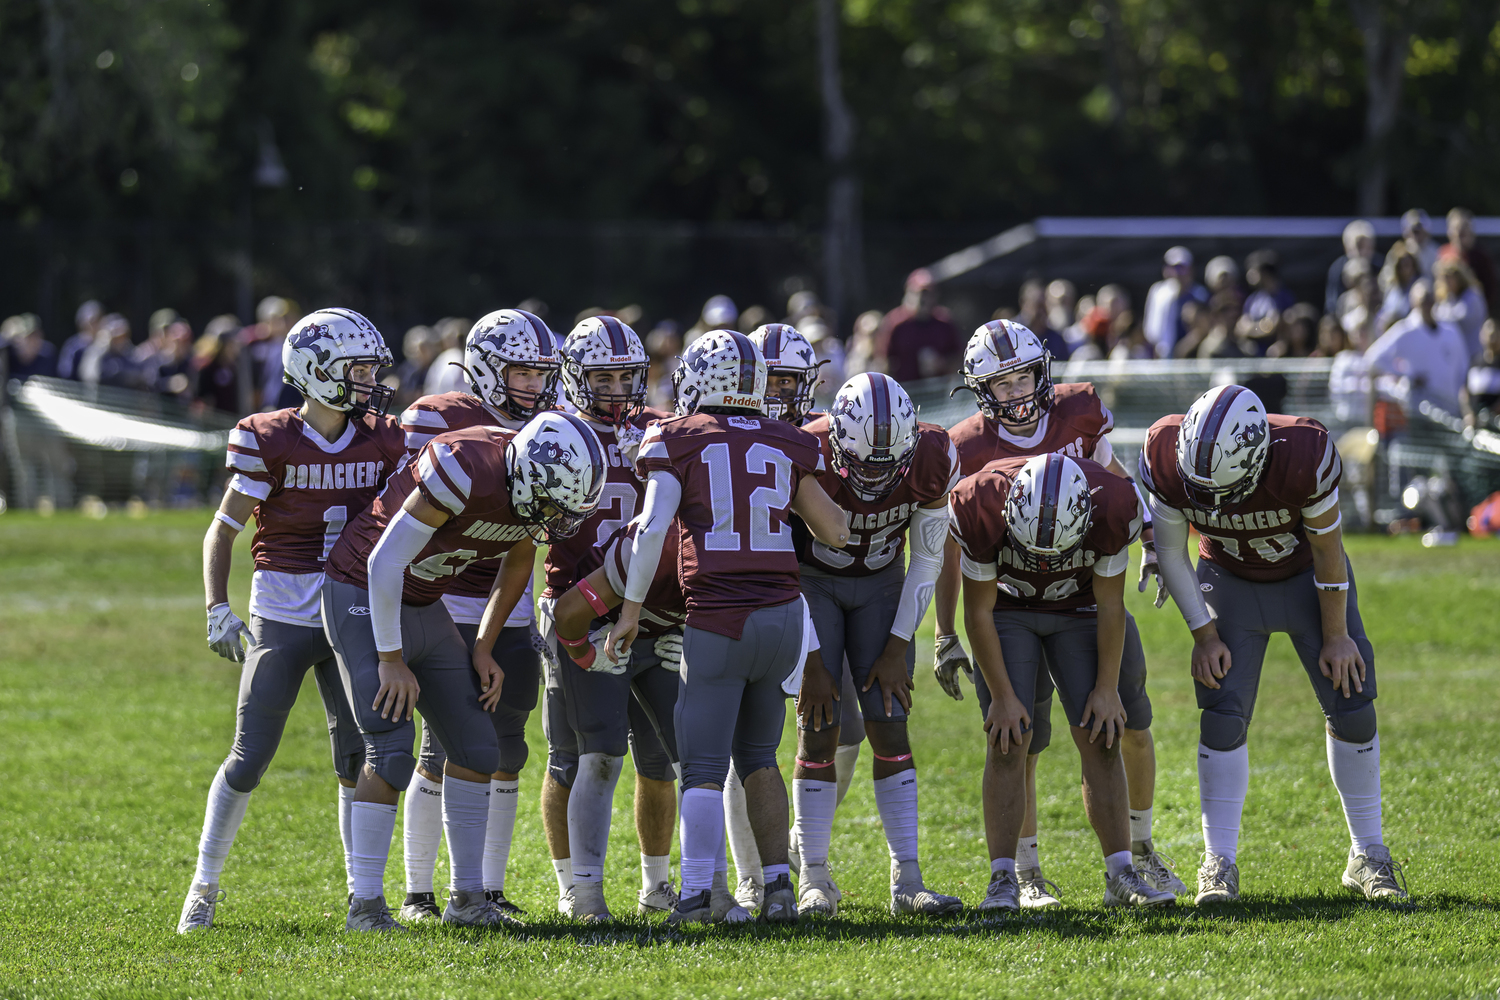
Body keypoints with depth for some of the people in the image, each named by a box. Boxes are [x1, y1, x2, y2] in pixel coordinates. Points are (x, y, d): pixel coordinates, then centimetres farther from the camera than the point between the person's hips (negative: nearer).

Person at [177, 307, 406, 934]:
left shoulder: (381, 441, 3)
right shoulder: (269, 442, -8)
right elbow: (222, 533, -3)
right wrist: (218, 611, -13)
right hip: (282, 617, -3)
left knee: (359, 760, 0)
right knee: (248, 759, -3)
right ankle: (204, 887, 11)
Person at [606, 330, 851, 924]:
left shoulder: (678, 440, 1)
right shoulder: (787, 445, 10)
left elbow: (651, 529, -9)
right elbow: (836, 534, 14)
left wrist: (630, 610, -5)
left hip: (718, 623, -4)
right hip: (782, 615, 4)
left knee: (703, 767, -1)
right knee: (757, 756, 18)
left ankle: (697, 892, -13)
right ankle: (778, 882, 9)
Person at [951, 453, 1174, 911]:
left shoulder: (1112, 508, -32)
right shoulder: (980, 507, -33)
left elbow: (1110, 605, -16)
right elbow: (979, 611, -19)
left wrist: (1107, 689, -11)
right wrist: (1002, 695, -16)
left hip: (1077, 611, 1)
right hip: (1006, 610, -1)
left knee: (1101, 741, -6)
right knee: (1008, 743, -13)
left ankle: (1121, 876, -2)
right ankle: (1003, 881, -12)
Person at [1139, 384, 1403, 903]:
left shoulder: (1303, 456, -36)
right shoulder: (1168, 457, -29)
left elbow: (1327, 550, -20)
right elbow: (1170, 553, -12)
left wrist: (1335, 636, -11)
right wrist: (1205, 635, -11)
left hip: (1308, 580, -1)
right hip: (1231, 582, 1)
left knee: (1352, 709, -3)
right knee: (1223, 717, -11)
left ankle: (1368, 856, 11)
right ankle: (1219, 864, -4)